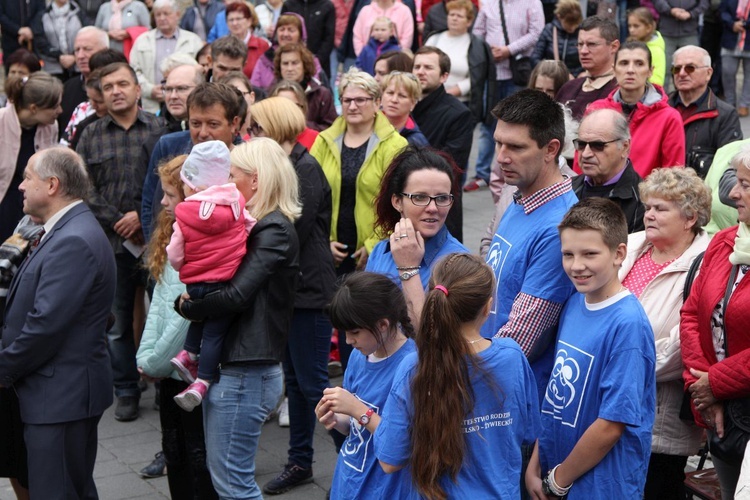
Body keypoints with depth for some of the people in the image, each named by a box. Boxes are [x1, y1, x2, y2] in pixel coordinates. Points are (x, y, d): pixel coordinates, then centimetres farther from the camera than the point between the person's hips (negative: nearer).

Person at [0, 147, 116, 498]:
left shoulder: (73, 241, -20)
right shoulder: (68, 232, 14)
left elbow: (47, 323, -23)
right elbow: (39, 309, 17)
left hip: (60, 396, -10)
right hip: (63, 392, 10)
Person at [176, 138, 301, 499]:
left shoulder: (274, 231, -14)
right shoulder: (257, 226, 16)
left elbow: (237, 295, -21)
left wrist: (187, 306, -8)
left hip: (245, 374, -10)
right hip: (228, 367, 10)